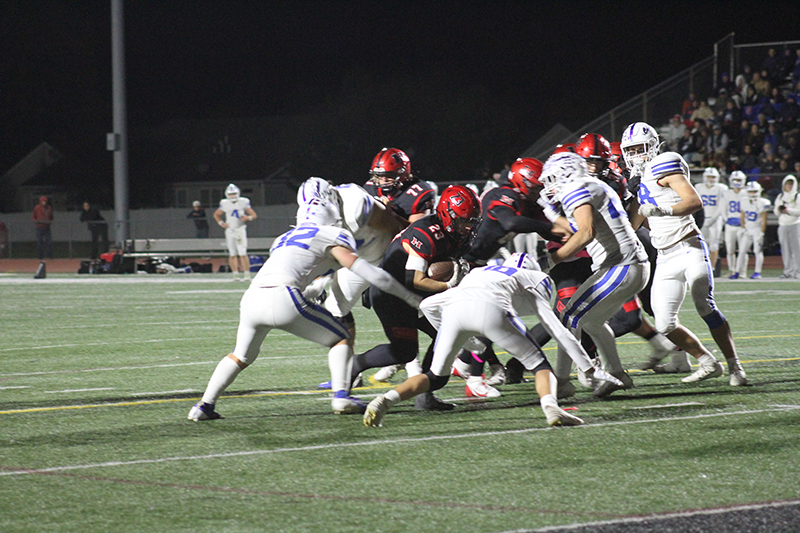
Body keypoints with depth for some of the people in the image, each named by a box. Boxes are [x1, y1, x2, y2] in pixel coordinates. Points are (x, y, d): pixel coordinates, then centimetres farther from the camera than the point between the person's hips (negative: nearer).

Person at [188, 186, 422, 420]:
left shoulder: (285, 238, 31)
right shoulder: (330, 236, 13)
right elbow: (365, 271, 8)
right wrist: (410, 298, 12)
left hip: (251, 298, 6)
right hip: (283, 300, -6)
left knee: (242, 356, 29)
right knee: (340, 338, 14)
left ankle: (205, 405, 17)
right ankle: (341, 395, -3)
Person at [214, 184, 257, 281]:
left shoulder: (243, 202, -2)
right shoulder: (225, 204, 4)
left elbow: (253, 215, 3)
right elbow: (216, 214, 20)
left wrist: (248, 218, -19)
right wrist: (221, 223, 4)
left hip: (240, 229, -3)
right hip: (229, 230, 3)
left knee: (242, 253, -10)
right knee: (232, 254, 4)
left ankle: (247, 274, -8)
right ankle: (235, 274, 9)